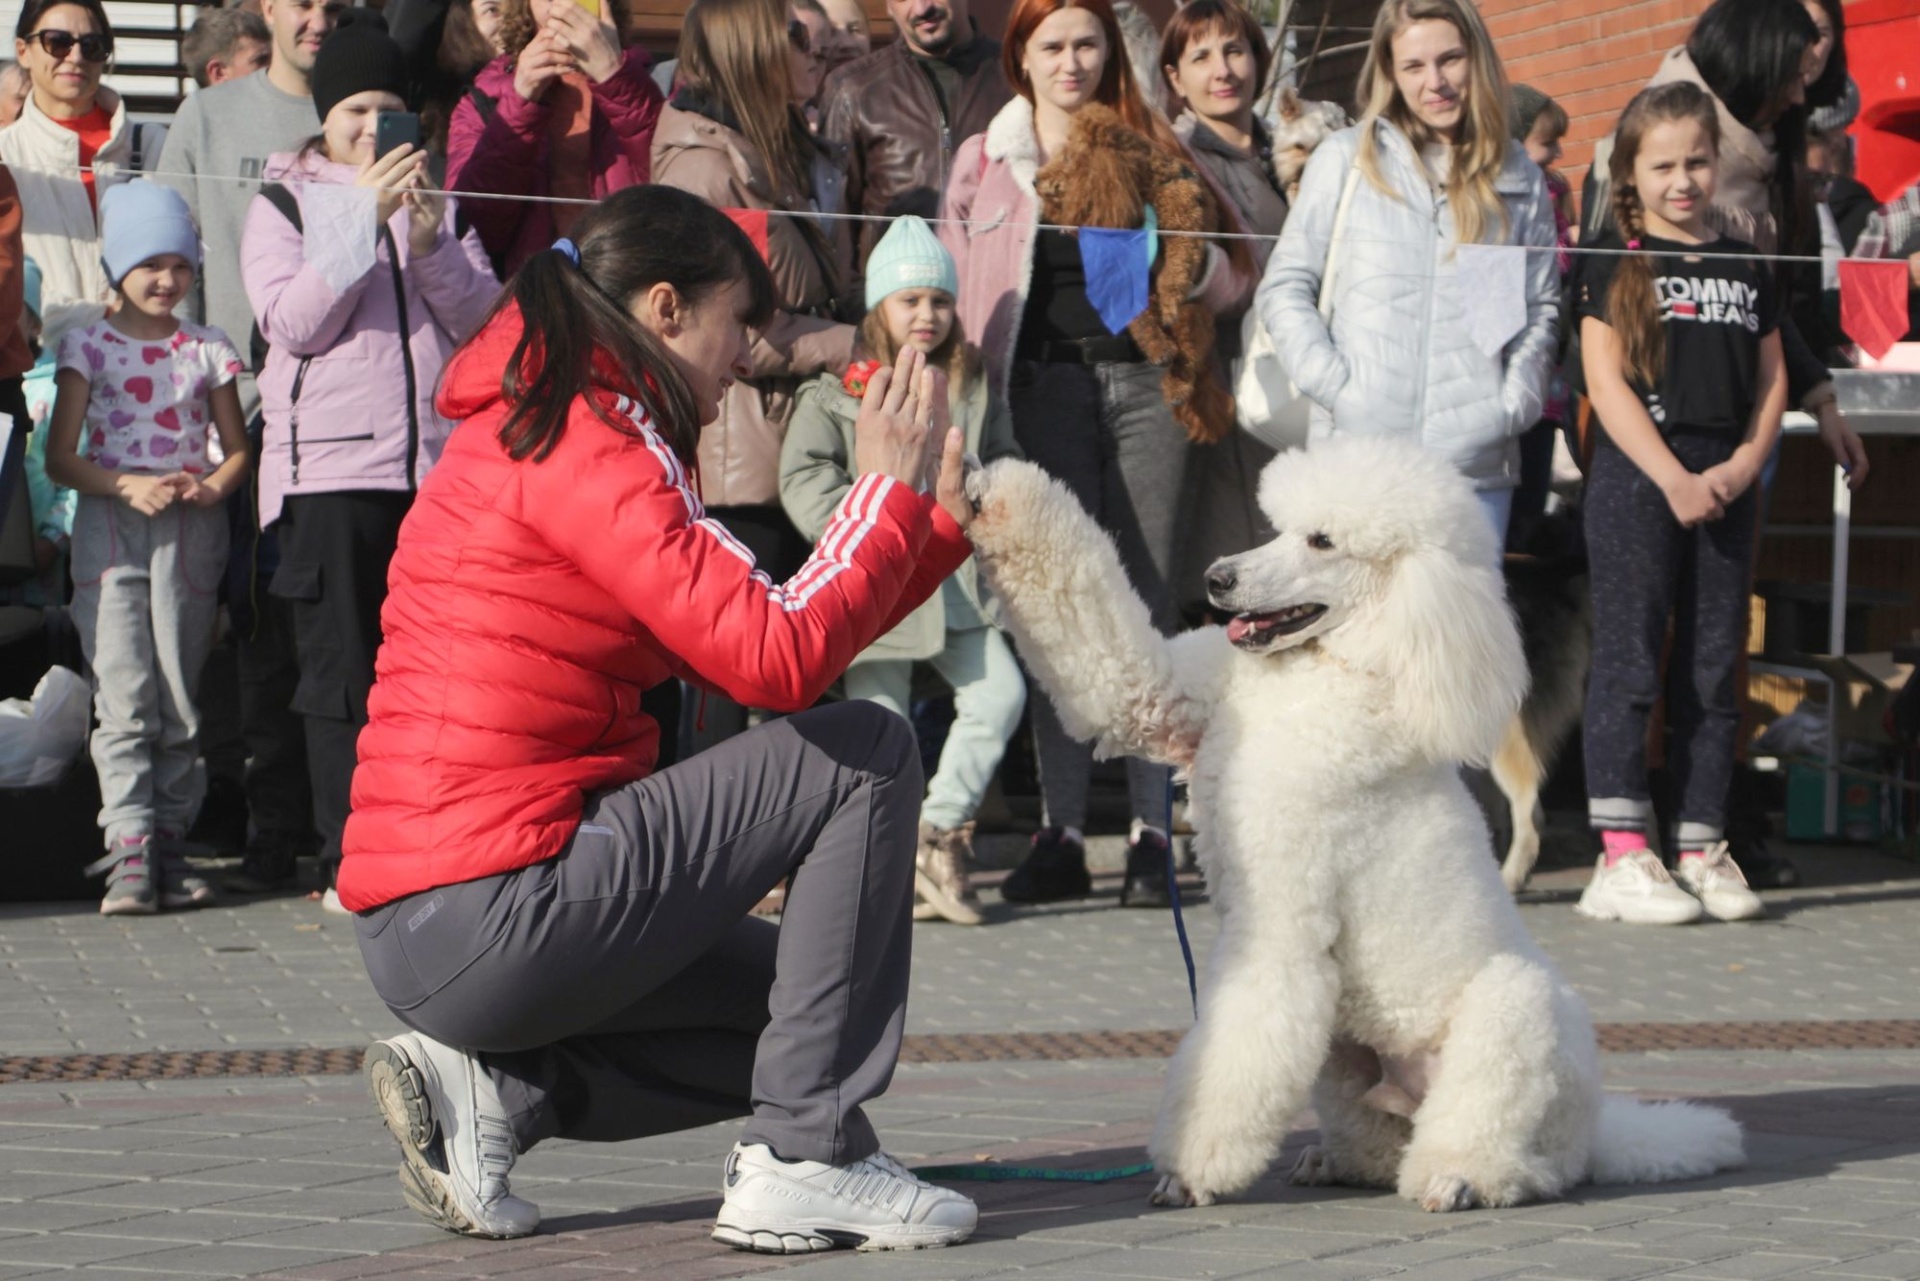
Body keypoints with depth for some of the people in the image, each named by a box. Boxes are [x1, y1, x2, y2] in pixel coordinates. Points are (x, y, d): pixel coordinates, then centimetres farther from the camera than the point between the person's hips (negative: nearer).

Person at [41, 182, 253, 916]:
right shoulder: (89, 346, 4)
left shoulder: (206, 350, 10)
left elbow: (238, 448, 14)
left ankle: (168, 843, 8)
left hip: (191, 532, 2)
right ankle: (130, 850, -16)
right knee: (123, 696, -11)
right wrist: (127, 487, -15)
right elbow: (60, 457, 1)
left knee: (179, 701, 3)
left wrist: (212, 486, -8)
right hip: (111, 529, -2)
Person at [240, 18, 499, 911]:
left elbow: (484, 321, 7)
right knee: (342, 674, -4)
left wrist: (430, 241, -10)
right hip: (330, 465, -3)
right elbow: (292, 321, -6)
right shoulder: (284, 202, 8)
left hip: (439, 459, 3)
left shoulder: (438, 202, 18)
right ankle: (348, 862, -1)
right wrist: (365, 218, -12)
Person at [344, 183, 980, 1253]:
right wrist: (889, 489, -6)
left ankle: (493, 1089, 8)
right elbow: (778, 658, -19)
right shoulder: (580, 443, -12)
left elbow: (742, 645, 19)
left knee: (794, 1001, 25)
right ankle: (806, 1162, -5)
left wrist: (938, 522, 17)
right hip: (491, 914, -10)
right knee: (866, 754, -3)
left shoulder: (539, 431, 19)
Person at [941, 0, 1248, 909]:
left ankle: (1151, 833, -1)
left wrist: (1187, 256, -6)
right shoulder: (984, 163, 15)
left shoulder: (1152, 155, 14)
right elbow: (957, 293, 14)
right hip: (1047, 385, 0)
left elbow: (1229, 286, 14)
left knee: (1147, 597, -2)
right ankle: (1060, 833, -4)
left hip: (1146, 382, 0)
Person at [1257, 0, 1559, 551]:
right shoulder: (1346, 159, 5)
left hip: (1477, 461, 2)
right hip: (1359, 455, -2)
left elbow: (1541, 309, 18)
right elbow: (1286, 287, 5)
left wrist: (1515, 401, 2)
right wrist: (1333, 384, -7)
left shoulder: (1519, 179, 12)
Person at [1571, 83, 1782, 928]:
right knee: (1629, 665, -6)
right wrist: (1675, 479, -13)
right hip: (1636, 479, -5)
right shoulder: (1616, 261, 0)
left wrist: (1745, 464, -4)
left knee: (1715, 670, 6)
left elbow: (1772, 378, 13)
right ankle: (1622, 857, -7)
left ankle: (1703, 851, 11)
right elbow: (1606, 381, -7)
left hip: (1725, 486, 5)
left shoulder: (1746, 266, 14)